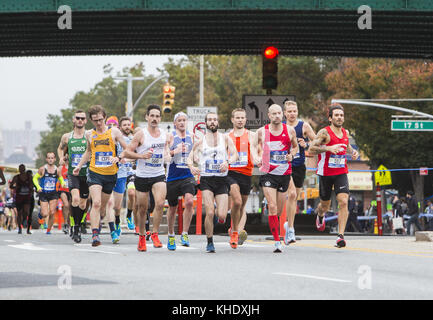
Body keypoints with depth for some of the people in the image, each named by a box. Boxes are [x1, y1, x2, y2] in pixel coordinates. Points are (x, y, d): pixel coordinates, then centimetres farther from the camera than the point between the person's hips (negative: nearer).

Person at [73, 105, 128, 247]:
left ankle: (97, 225, 39)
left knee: (103, 205, 13)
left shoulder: (114, 132, 1)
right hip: (94, 172, 0)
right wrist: (79, 166, 24)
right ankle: (95, 235, -23)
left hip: (110, 173, 0)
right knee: (96, 203, -18)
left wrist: (118, 158, -16)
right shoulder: (89, 134, 8)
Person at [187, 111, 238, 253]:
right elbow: (190, 158, 9)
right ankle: (210, 243, 2)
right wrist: (192, 167, -14)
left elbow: (235, 154, -2)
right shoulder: (200, 142, 7)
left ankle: (216, 213, 31)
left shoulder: (225, 138, 6)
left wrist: (228, 162, -24)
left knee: (222, 217, -8)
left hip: (222, 180, 1)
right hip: (206, 179, -1)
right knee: (209, 213, -16)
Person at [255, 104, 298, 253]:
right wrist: (259, 158, 0)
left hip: (285, 173, 2)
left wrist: (291, 155, -4)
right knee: (272, 207, -16)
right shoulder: (261, 131, 0)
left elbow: (295, 147, 16)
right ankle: (277, 242, -16)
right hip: (268, 173, -2)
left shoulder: (290, 130, 2)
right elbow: (257, 145, 18)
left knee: (279, 210, 9)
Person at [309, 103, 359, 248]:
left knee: (343, 202, -17)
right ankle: (320, 216, 52)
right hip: (325, 173, -3)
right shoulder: (325, 133, -11)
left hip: (341, 172, 3)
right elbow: (311, 148, -18)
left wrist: (353, 152, 5)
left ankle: (341, 235, -17)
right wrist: (328, 148, -30)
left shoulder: (345, 133, 6)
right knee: (325, 204, 13)